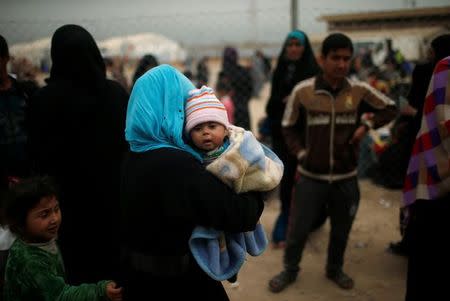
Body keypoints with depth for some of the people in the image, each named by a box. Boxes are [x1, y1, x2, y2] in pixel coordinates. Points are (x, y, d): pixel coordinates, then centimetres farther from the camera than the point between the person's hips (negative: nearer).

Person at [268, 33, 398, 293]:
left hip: (346, 178, 2)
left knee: (341, 230, 18)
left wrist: (367, 125, -6)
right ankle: (290, 270, 34)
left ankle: (335, 269, 43)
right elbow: (289, 128, 4)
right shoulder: (302, 91, -9)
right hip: (311, 176, -1)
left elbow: (390, 109, 10)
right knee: (299, 229, 9)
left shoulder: (360, 90, -5)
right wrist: (301, 154, -8)